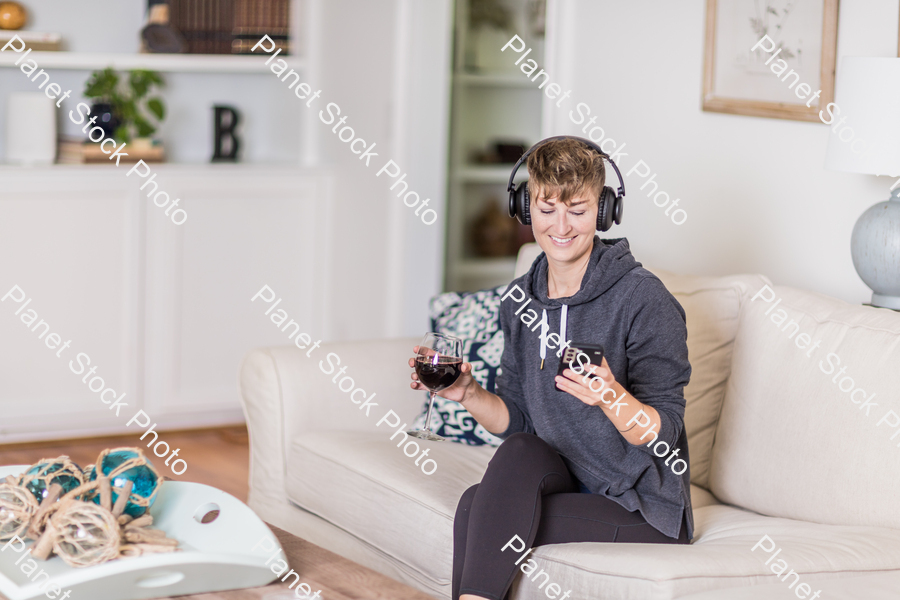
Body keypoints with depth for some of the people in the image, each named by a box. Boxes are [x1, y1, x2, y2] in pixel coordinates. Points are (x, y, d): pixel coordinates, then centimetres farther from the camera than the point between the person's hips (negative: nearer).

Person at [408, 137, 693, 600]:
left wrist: (611, 397, -35)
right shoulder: (519, 301, 5)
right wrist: (469, 395, -9)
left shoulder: (643, 299, -14)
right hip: (566, 484, 5)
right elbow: (515, 421, 10)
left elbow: (663, 433, -16)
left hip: (648, 511, -5)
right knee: (520, 451, -26)